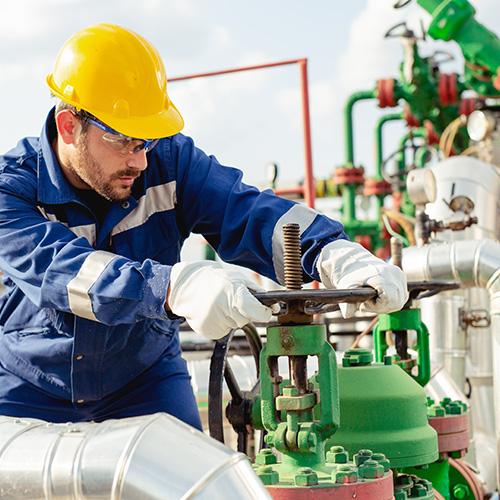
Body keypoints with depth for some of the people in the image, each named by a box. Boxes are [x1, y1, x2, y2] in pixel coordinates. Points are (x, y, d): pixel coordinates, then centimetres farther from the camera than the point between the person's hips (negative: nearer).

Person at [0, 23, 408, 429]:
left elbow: (248, 213, -23)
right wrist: (177, 287, -55)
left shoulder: (171, 160, -11)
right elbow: (60, 270, -37)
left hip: (144, 380, 2)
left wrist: (336, 257, -45)